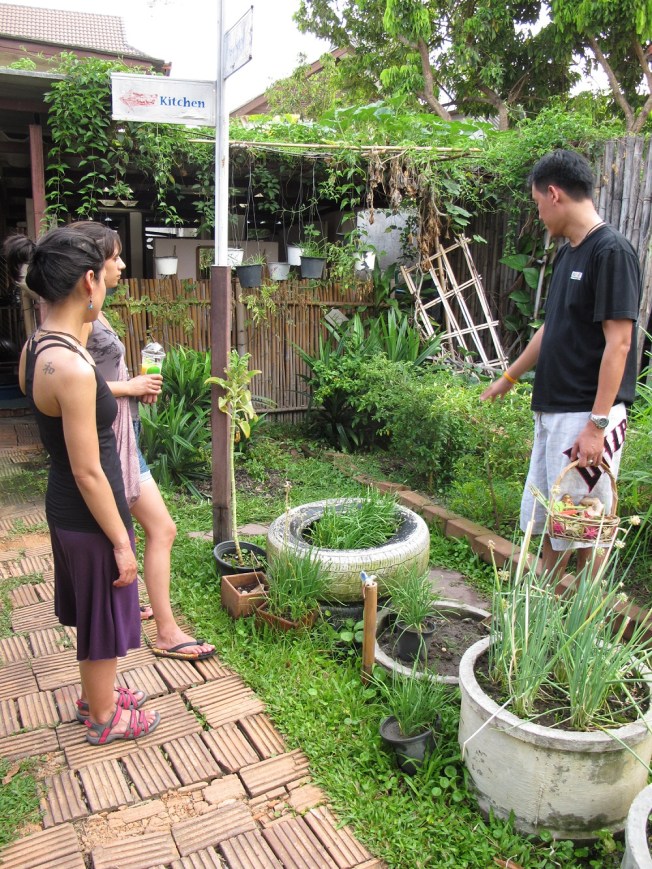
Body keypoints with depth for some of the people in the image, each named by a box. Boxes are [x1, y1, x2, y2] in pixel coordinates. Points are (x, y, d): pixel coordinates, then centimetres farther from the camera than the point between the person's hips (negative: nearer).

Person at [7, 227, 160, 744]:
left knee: (92, 613, 27)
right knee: (104, 618, 13)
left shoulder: (36, 347, 0)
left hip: (63, 507, 9)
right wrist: (121, 542, -16)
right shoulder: (71, 366, -29)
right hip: (89, 516, -9)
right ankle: (103, 719, 36)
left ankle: (96, 695, 49)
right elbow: (88, 472, -24)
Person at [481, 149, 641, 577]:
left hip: (587, 415, -9)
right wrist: (510, 377, 31)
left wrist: (598, 424, -21)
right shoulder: (568, 253, 14)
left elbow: (619, 341, -19)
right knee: (549, 521, 16)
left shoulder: (611, 250, -14)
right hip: (553, 410, 9)